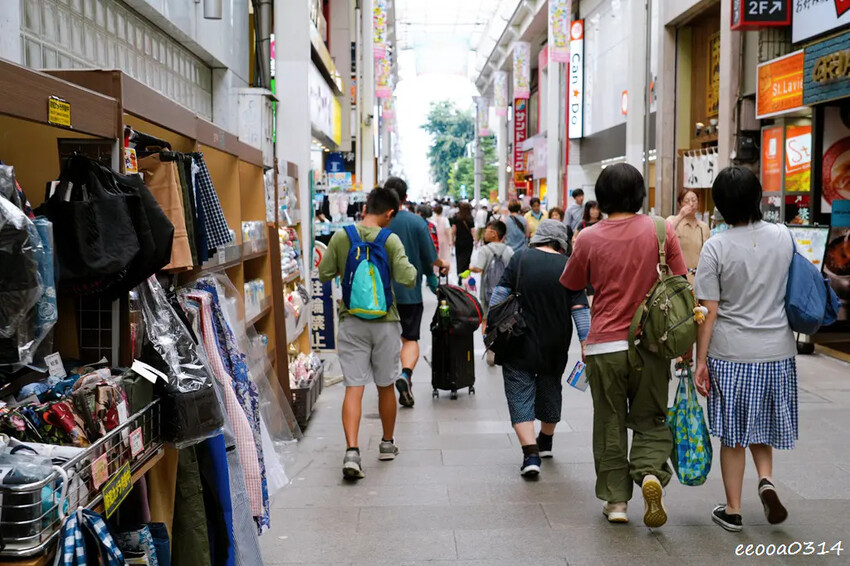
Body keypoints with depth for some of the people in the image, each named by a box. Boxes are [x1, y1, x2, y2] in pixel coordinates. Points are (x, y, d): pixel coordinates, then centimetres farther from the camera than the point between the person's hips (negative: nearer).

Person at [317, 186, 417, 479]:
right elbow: (407, 279, -16)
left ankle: (352, 450, -16)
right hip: (384, 321, -1)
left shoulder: (340, 237, -3)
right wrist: (410, 266, 5)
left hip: (351, 321, 1)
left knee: (353, 388, -1)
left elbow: (324, 273, 1)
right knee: (385, 386, 16)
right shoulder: (390, 240, -10)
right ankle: (387, 444, 31)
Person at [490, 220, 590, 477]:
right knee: (550, 389, 23)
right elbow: (580, 309, -6)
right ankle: (545, 441, 41)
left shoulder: (520, 259, -7)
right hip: (555, 347, 3)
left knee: (520, 394, 0)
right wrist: (586, 344, -3)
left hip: (520, 345, -3)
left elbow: (500, 295, -8)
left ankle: (531, 454, -14)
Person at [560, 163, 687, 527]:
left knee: (609, 425, 11)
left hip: (605, 346, -1)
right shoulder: (661, 230, -3)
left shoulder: (589, 239, -6)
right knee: (650, 422, 15)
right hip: (652, 344, 1)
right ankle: (650, 474, -8)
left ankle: (616, 500, 16)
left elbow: (572, 285, 8)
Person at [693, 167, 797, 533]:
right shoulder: (783, 237, -2)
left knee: (733, 434, 9)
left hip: (731, 354, -3)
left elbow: (709, 311, -12)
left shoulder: (716, 248, -13)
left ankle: (733, 510, 18)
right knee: (761, 424, 23)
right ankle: (766, 479, 2)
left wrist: (701, 361, -6)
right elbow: (789, 290, 12)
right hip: (777, 350, 3)